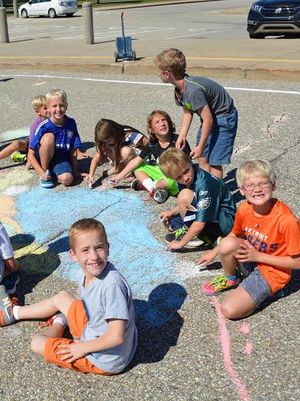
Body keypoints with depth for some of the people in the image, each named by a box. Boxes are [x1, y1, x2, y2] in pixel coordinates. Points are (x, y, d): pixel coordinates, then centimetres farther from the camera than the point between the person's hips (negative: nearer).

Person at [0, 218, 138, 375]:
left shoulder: (113, 284, -35)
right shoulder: (86, 274, -10)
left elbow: (116, 337, -33)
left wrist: (82, 348, -19)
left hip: (104, 361, -7)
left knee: (36, 343, -2)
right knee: (61, 297, 20)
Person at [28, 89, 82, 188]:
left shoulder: (71, 123, -8)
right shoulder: (44, 127, -17)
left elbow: (73, 150, 0)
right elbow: (31, 155, -14)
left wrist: (74, 171, -3)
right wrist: (42, 172, -22)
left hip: (62, 159, 1)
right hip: (45, 158, -1)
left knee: (67, 179, -31)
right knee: (49, 137, -31)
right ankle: (45, 172, -13)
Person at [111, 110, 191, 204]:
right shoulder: (152, 145, -1)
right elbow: (137, 160, 3)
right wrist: (120, 176, 2)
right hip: (162, 173, 6)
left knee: (171, 181, -39)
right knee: (138, 168, 2)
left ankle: (145, 184, -12)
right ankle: (152, 188, -22)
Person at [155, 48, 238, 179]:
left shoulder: (192, 91, -34)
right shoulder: (179, 88, -6)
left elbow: (208, 120, -27)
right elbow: (187, 112, 7)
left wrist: (200, 146, -18)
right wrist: (182, 136, -2)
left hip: (224, 118, -9)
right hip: (210, 117, 9)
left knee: (214, 161, -9)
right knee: (203, 157, 10)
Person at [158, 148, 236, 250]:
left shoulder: (204, 185, -30)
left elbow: (200, 224, -30)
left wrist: (181, 243, -21)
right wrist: (172, 212, 8)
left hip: (226, 222, -10)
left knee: (185, 196, -27)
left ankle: (195, 237, -8)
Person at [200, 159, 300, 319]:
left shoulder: (287, 220, -29)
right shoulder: (244, 209, -11)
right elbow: (235, 234, 12)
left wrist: (257, 256, -21)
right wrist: (214, 252, 10)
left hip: (272, 271, -5)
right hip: (250, 259, 5)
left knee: (230, 311, -21)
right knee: (227, 244, -28)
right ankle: (230, 279, 4)